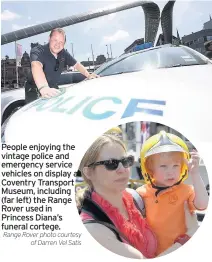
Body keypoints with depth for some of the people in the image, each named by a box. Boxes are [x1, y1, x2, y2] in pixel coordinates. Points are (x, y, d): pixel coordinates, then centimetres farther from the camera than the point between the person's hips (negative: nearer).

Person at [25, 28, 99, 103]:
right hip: (35, 89, -5)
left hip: (53, 88, 6)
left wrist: (88, 75, -11)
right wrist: (43, 88, -67)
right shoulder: (38, 51, -26)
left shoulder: (64, 53, -4)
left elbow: (76, 64, 9)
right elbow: (36, 66, -46)